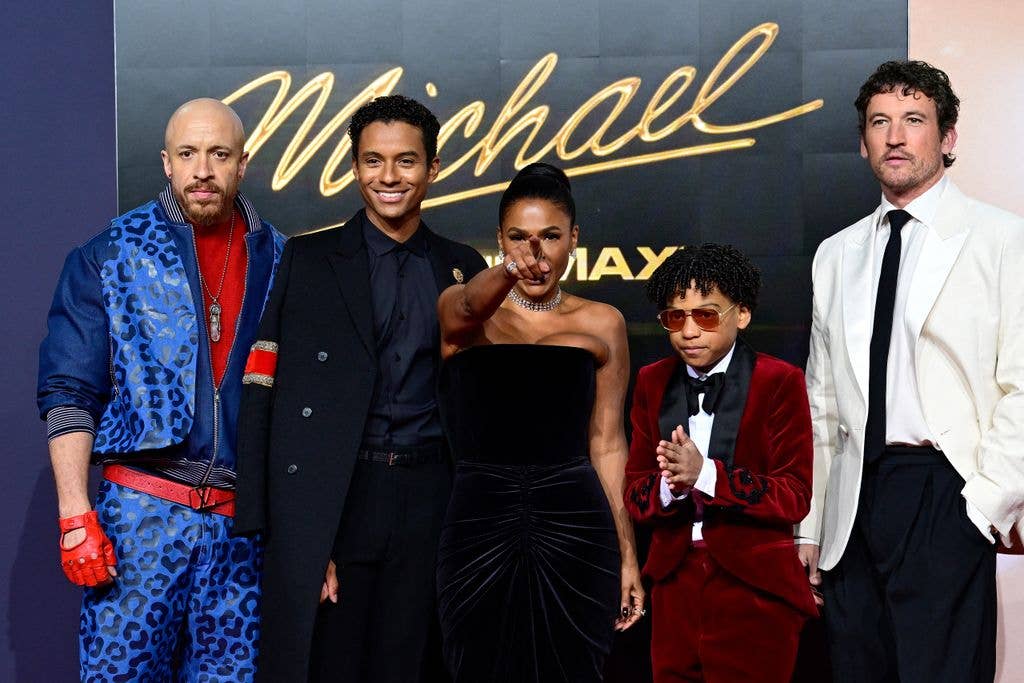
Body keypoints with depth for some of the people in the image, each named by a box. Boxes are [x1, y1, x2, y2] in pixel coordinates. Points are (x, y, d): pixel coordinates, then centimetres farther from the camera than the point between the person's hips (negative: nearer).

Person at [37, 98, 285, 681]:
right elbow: (69, 394, 0)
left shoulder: (281, 261, 8)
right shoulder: (109, 257, 3)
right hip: (141, 511, -2)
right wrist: (75, 518, -9)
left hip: (244, 522, 2)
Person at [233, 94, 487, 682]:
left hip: (427, 501, 2)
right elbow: (264, 390, -1)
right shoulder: (306, 261, 3)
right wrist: (260, 514, -10)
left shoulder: (463, 268, 10)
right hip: (325, 502, -2)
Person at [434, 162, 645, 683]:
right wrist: (509, 269, -46)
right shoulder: (460, 310, 3)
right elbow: (472, 306, -23)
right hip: (480, 528, -1)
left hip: (575, 529, 1)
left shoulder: (601, 323, 7)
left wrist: (627, 555, 3)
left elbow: (607, 444, 7)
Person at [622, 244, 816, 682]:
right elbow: (633, 493, 5)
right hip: (674, 585, 4)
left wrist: (705, 475, -23)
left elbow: (795, 497, -11)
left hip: (753, 591, -4)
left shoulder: (779, 382, -5)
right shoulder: (653, 383, 8)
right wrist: (668, 485, -18)